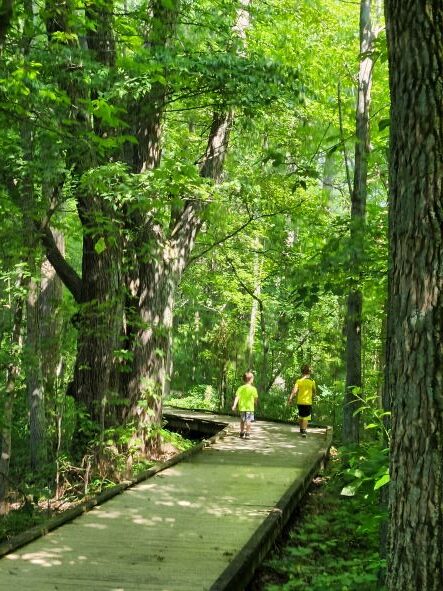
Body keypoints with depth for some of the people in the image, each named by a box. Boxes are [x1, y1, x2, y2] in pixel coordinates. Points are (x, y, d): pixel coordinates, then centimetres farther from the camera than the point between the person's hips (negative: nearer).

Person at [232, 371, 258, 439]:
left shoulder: (240, 388, 0)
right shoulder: (253, 389, -9)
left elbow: (237, 397, -8)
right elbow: (256, 398, -1)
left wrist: (234, 405, -12)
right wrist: (255, 403, 20)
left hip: (242, 407, 4)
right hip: (250, 407, -4)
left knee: (242, 420, 17)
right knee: (248, 421, 0)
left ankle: (242, 433, 26)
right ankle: (247, 434, -3)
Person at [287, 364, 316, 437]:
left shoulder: (299, 381, -4)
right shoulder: (312, 382, -4)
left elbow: (294, 391, -14)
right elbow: (314, 392, 7)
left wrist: (290, 399, -14)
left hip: (300, 402, 2)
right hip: (308, 402, -2)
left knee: (300, 416, 19)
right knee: (306, 417, -2)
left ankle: (301, 429, 34)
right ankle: (304, 431, -15)